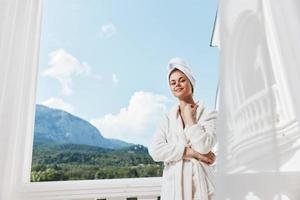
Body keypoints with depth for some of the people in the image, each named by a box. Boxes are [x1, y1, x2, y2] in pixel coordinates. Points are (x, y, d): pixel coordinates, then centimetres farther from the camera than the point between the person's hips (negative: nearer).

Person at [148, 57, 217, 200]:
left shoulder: (209, 114, 0)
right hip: (173, 183, 2)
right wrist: (192, 152, -12)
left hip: (199, 182, -2)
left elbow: (203, 147, -15)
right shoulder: (167, 118, 7)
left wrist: (188, 116, -6)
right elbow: (155, 151, -6)